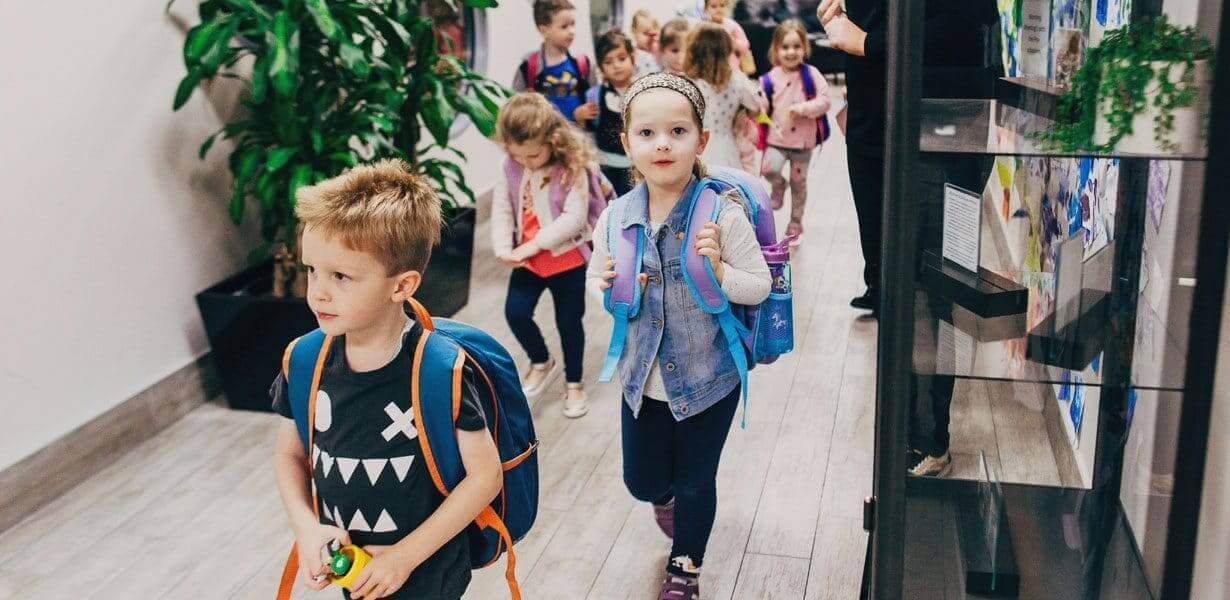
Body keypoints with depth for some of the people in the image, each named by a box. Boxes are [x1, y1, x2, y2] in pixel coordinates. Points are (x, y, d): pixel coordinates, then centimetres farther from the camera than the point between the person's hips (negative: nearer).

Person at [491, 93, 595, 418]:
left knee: (569, 322, 9)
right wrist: (503, 248, -19)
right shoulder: (510, 168, -7)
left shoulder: (572, 167, -21)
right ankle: (541, 362, 28)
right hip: (527, 259, 4)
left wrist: (535, 243, -27)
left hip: (567, 258, -4)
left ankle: (574, 382, 30)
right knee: (515, 313, -1)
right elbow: (501, 210, -5)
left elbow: (574, 216, -24)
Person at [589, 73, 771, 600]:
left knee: (695, 482, 14)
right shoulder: (616, 217, -9)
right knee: (642, 481, 19)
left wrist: (719, 271, -31)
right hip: (643, 377, 3)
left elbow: (760, 287, -13)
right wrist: (607, 286, -16)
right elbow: (595, 277, 7)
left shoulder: (722, 214, -20)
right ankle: (665, 497, 58)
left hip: (709, 378, -3)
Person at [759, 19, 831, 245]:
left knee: (798, 182, 11)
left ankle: (795, 223, 30)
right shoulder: (771, 78, -4)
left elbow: (824, 101, -11)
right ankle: (778, 185, 12)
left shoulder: (811, 74, -6)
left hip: (803, 140, 0)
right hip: (776, 138, 0)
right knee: (769, 169, -25)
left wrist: (801, 108, -23)